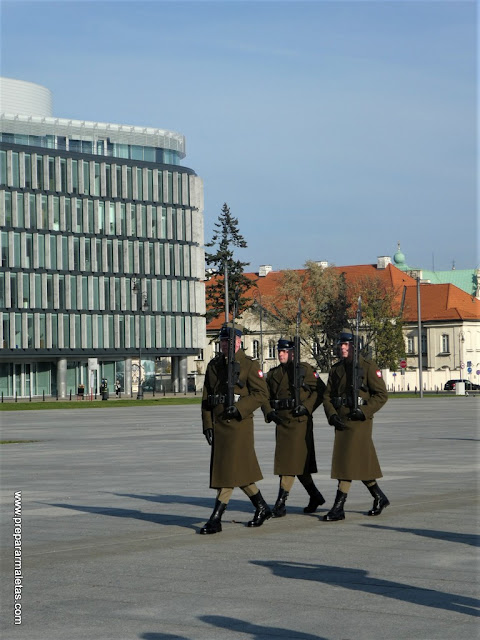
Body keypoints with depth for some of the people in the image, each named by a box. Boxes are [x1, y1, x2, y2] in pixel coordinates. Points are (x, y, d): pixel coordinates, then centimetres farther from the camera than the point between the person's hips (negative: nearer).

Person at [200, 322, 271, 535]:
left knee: (231, 470, -8)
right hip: (218, 425, 7)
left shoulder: (249, 365, -3)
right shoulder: (213, 365, 13)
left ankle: (216, 518, -8)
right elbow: (206, 397, 14)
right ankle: (262, 508, 27)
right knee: (239, 471, 11)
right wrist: (207, 425, 6)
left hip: (239, 423, -6)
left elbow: (261, 394, -8)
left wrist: (239, 408, -19)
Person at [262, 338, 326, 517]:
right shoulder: (273, 374, 14)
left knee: (291, 462, -9)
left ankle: (281, 502, -10)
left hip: (299, 421, -6)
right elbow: (265, 396, 14)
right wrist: (269, 412, -4)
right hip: (281, 421, 6)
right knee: (300, 462, 11)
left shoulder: (304, 369, -2)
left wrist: (306, 407, -14)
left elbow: (320, 390, -4)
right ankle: (315, 496, 25)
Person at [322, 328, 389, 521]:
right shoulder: (336, 369, 12)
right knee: (360, 463, 11)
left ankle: (338, 507, -11)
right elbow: (327, 396, 13)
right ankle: (380, 498, 27)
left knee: (349, 461, -11)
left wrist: (364, 412, -17)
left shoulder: (368, 367, -5)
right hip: (341, 421, 7)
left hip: (359, 421, -7)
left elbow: (382, 395, -6)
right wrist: (332, 415, -5)